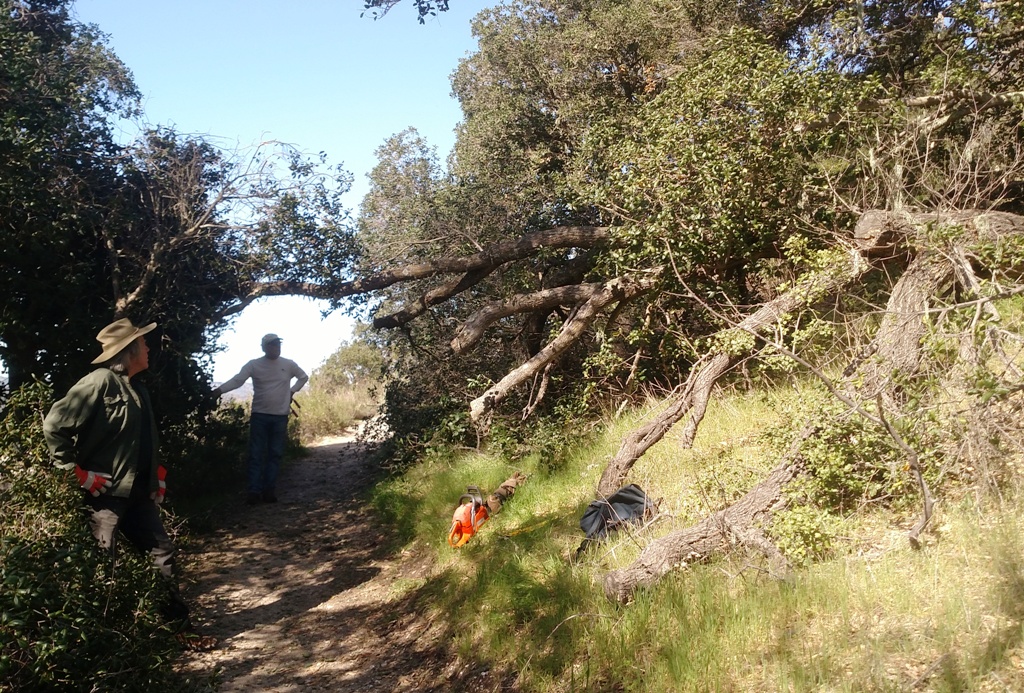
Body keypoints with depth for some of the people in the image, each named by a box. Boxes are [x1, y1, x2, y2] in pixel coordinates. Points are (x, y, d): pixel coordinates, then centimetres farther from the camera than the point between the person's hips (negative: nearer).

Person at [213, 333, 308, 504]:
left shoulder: (289, 365, 2)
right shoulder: (254, 365, -4)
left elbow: (303, 377, 18)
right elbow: (237, 380, -15)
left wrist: (292, 391, 5)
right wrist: (219, 390, -31)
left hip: (280, 416, 2)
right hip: (259, 415, -2)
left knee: (275, 454, 4)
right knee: (256, 455, -3)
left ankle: (269, 490, 10)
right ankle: (254, 491, -1)